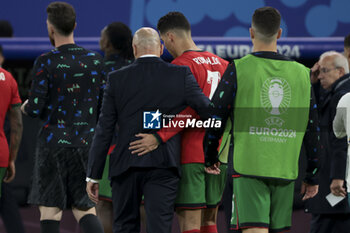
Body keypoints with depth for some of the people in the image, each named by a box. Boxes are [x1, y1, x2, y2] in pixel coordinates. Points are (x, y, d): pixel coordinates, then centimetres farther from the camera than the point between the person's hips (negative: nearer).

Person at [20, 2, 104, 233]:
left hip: (53, 142, -4)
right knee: (85, 208, 6)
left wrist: (26, 107, 10)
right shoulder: (95, 60, 4)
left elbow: (35, 108, -12)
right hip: (86, 143, 4)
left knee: (50, 210, 3)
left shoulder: (46, 62, -9)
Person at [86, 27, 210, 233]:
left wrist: (93, 175, 5)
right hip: (164, 167, -1)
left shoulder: (117, 79, 1)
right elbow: (208, 109, -5)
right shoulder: (180, 75, -1)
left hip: (126, 166, 1)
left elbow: (104, 131, 2)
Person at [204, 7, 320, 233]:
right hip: (285, 170, 4)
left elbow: (215, 117, -1)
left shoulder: (238, 70, -4)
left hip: (248, 167, -4)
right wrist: (312, 176, 17)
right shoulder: (301, 74, 8)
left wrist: (211, 157, 15)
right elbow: (312, 130, 10)